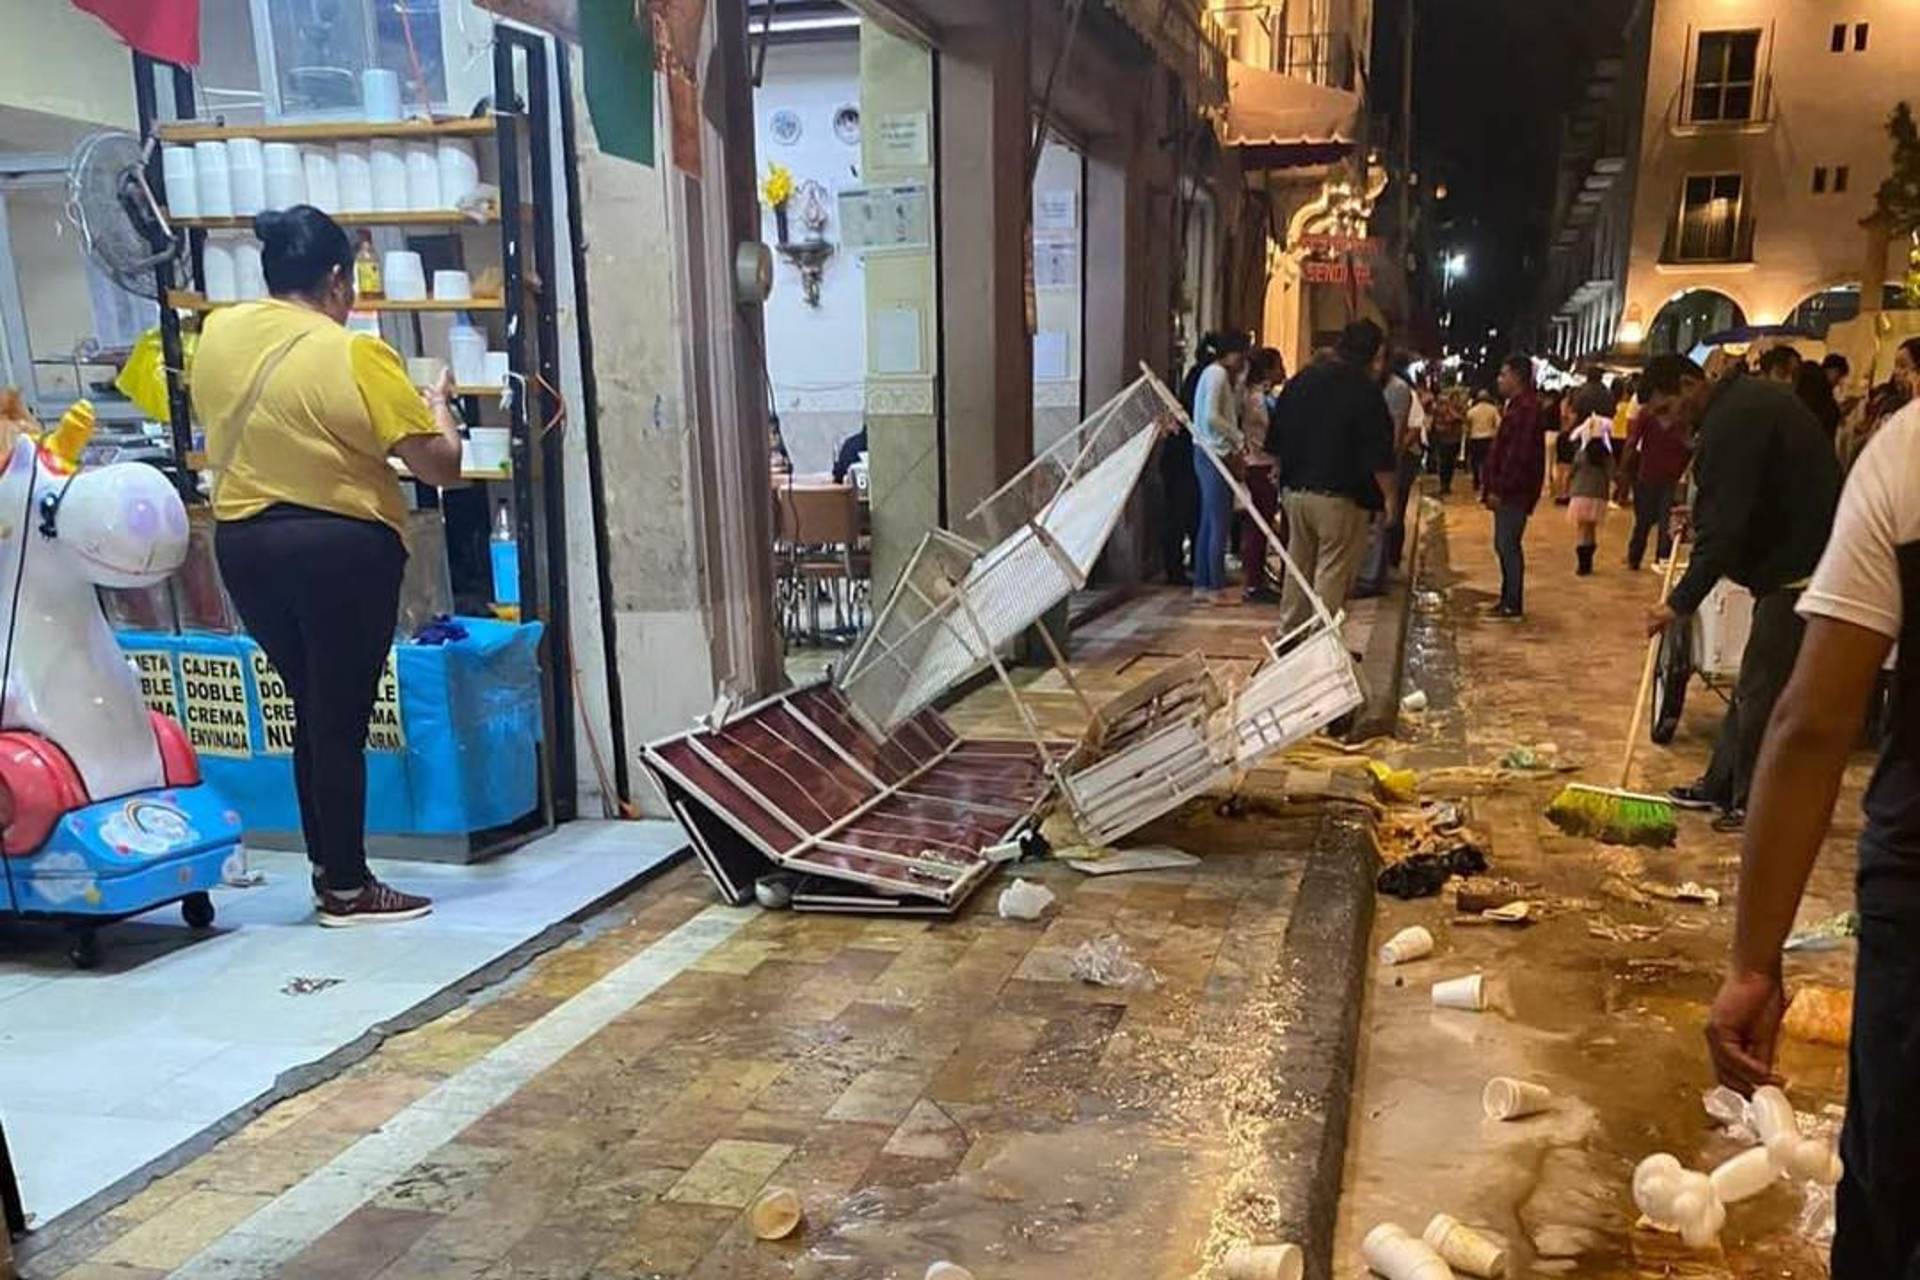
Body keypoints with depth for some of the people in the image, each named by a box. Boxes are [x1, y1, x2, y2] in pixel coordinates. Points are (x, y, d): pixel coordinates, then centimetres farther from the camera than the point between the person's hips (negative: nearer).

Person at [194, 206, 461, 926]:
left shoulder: (216, 334, 4)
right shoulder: (356, 356, -15)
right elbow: (441, 466, -12)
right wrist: (438, 404, 6)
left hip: (242, 543, 6)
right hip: (340, 550, -6)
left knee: (312, 711, 18)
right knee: (342, 720, 2)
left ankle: (328, 868, 25)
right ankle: (346, 890, 12)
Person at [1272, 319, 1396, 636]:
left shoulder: (1300, 381, 8)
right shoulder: (1365, 390, -11)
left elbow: (1276, 441, 13)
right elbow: (1379, 458, -13)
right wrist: (1388, 497, -3)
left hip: (1294, 491, 6)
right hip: (1341, 497, -6)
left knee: (1298, 569, 16)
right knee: (1333, 574, 0)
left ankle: (1288, 634, 22)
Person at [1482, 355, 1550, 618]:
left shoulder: (1526, 409, -16)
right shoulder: (1516, 406, 17)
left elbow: (1518, 455, -22)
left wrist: (1499, 489, -21)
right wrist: (1494, 488, 18)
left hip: (1514, 492, -10)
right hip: (1508, 491, 10)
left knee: (1508, 546, -6)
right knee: (1504, 545, 14)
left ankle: (1513, 604, 0)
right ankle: (1508, 598, 22)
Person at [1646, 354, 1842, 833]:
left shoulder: (1729, 424, -20)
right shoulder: (1750, 395, 12)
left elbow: (1723, 529, -22)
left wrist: (1680, 603, -17)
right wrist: (1698, 514, 16)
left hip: (1798, 570, -11)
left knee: (1762, 689, -3)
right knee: (1755, 683, 16)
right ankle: (1723, 786, 26)